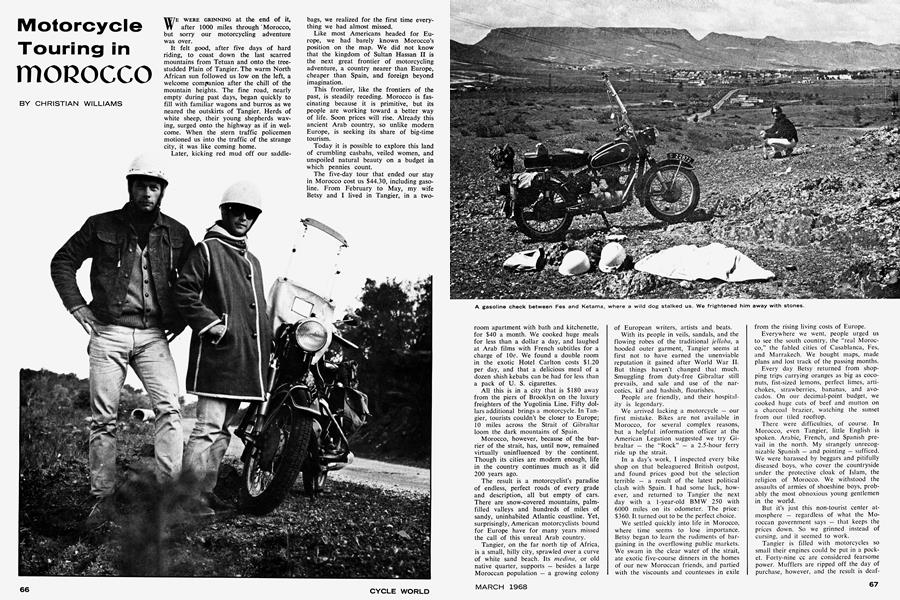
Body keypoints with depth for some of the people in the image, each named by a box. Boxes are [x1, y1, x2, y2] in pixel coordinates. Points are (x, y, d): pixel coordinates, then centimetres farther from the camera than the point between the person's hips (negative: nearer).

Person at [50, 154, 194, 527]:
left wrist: (181, 317, 9)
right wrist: (77, 306, 2)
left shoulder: (176, 234, 8)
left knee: (169, 408, -15)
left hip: (153, 335, 1)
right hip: (108, 332, -1)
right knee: (104, 418, 2)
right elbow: (62, 262, 11)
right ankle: (102, 499, 10)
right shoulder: (101, 226, 4)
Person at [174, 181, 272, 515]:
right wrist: (210, 323, -18)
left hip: (245, 359, 9)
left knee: (222, 429, 12)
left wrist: (268, 344, 21)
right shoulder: (207, 249, -1)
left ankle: (206, 489, 20)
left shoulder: (252, 261, 25)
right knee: (209, 427, -13)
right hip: (216, 352, -9)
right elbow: (184, 292, -11)